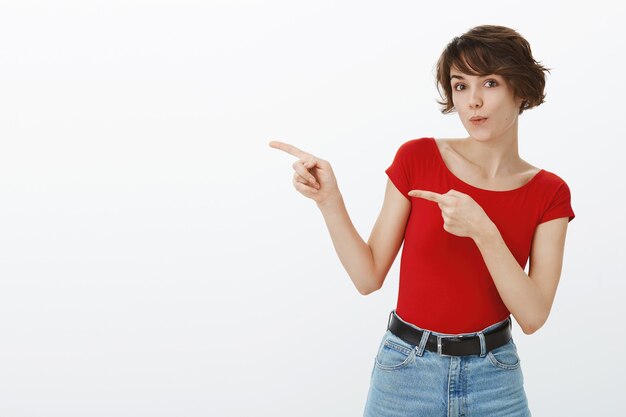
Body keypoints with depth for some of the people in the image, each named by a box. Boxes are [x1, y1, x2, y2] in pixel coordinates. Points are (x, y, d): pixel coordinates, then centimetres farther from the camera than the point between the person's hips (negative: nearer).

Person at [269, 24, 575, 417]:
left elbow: (533, 316, -13)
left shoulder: (549, 193, -4)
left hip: (495, 380, 1)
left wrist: (483, 232, -24)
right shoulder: (417, 158, -7)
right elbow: (369, 276, -6)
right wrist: (328, 199, -19)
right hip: (407, 372, -1)